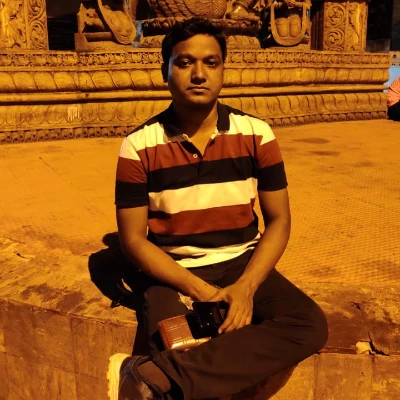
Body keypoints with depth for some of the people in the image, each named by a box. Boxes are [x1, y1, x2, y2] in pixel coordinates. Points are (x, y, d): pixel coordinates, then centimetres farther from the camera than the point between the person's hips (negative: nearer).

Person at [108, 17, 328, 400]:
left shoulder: (257, 134, -3)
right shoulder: (139, 146, -8)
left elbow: (278, 219, 0)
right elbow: (134, 239, -7)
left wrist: (245, 287, -17)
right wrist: (201, 291, -19)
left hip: (243, 263, 4)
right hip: (173, 272, -3)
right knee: (181, 353, -33)